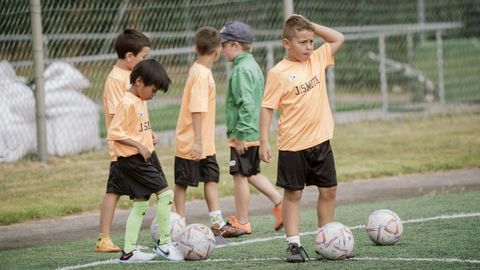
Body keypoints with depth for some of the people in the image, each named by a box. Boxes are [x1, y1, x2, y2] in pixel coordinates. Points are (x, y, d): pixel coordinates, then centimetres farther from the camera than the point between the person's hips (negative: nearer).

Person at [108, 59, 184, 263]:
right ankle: (164, 243, -3)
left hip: (145, 156, 10)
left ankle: (129, 251, 14)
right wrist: (139, 145, -23)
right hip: (133, 159, -10)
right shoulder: (127, 103, -17)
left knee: (141, 204, 11)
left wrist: (148, 137, 10)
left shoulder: (140, 101, 13)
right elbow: (114, 133, -21)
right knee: (165, 194, -12)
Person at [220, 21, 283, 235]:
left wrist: (241, 134, -22)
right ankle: (279, 202, 14)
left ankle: (241, 223, 7)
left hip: (243, 135, -10)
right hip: (255, 133, 10)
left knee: (240, 176, 0)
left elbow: (246, 104, -24)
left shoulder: (241, 69, -18)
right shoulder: (253, 65, 13)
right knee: (252, 174, 20)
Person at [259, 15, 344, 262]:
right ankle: (293, 244, 6)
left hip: (321, 140, 5)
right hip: (293, 145, -5)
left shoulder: (317, 60, 5)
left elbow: (338, 38, 13)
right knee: (293, 194, 3)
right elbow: (267, 107, -10)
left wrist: (312, 26, 2)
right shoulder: (278, 73, -11)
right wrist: (264, 142, -14)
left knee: (329, 190, 8)